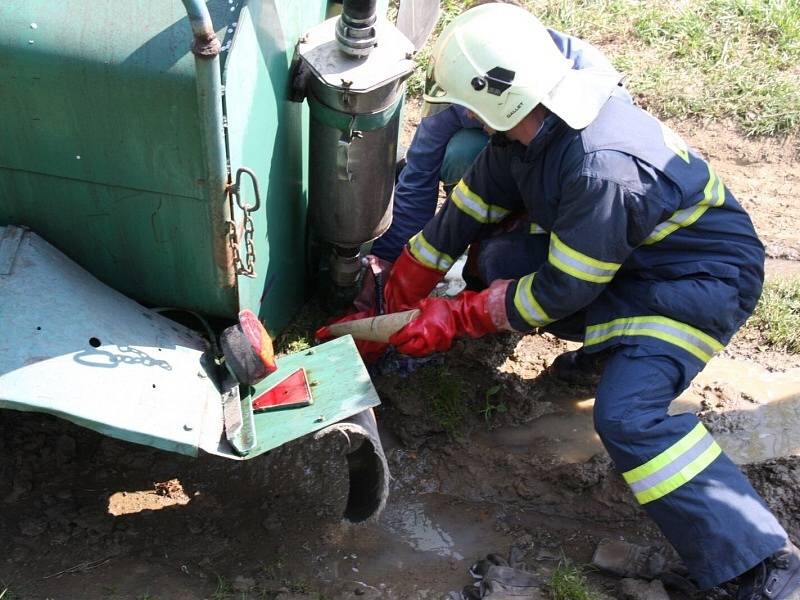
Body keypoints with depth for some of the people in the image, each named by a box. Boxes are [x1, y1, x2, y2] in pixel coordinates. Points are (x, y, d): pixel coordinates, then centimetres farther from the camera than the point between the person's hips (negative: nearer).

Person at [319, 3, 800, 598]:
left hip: (705, 276, -9)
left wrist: (456, 317, -17)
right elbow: (465, 210, 4)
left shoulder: (602, 166, -35)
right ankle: (612, 343, 12)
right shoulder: (527, 129, -7)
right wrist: (396, 298, 10)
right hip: (620, 254, 9)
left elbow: (562, 288, -26)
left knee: (628, 413, -28)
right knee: (497, 254, -7)